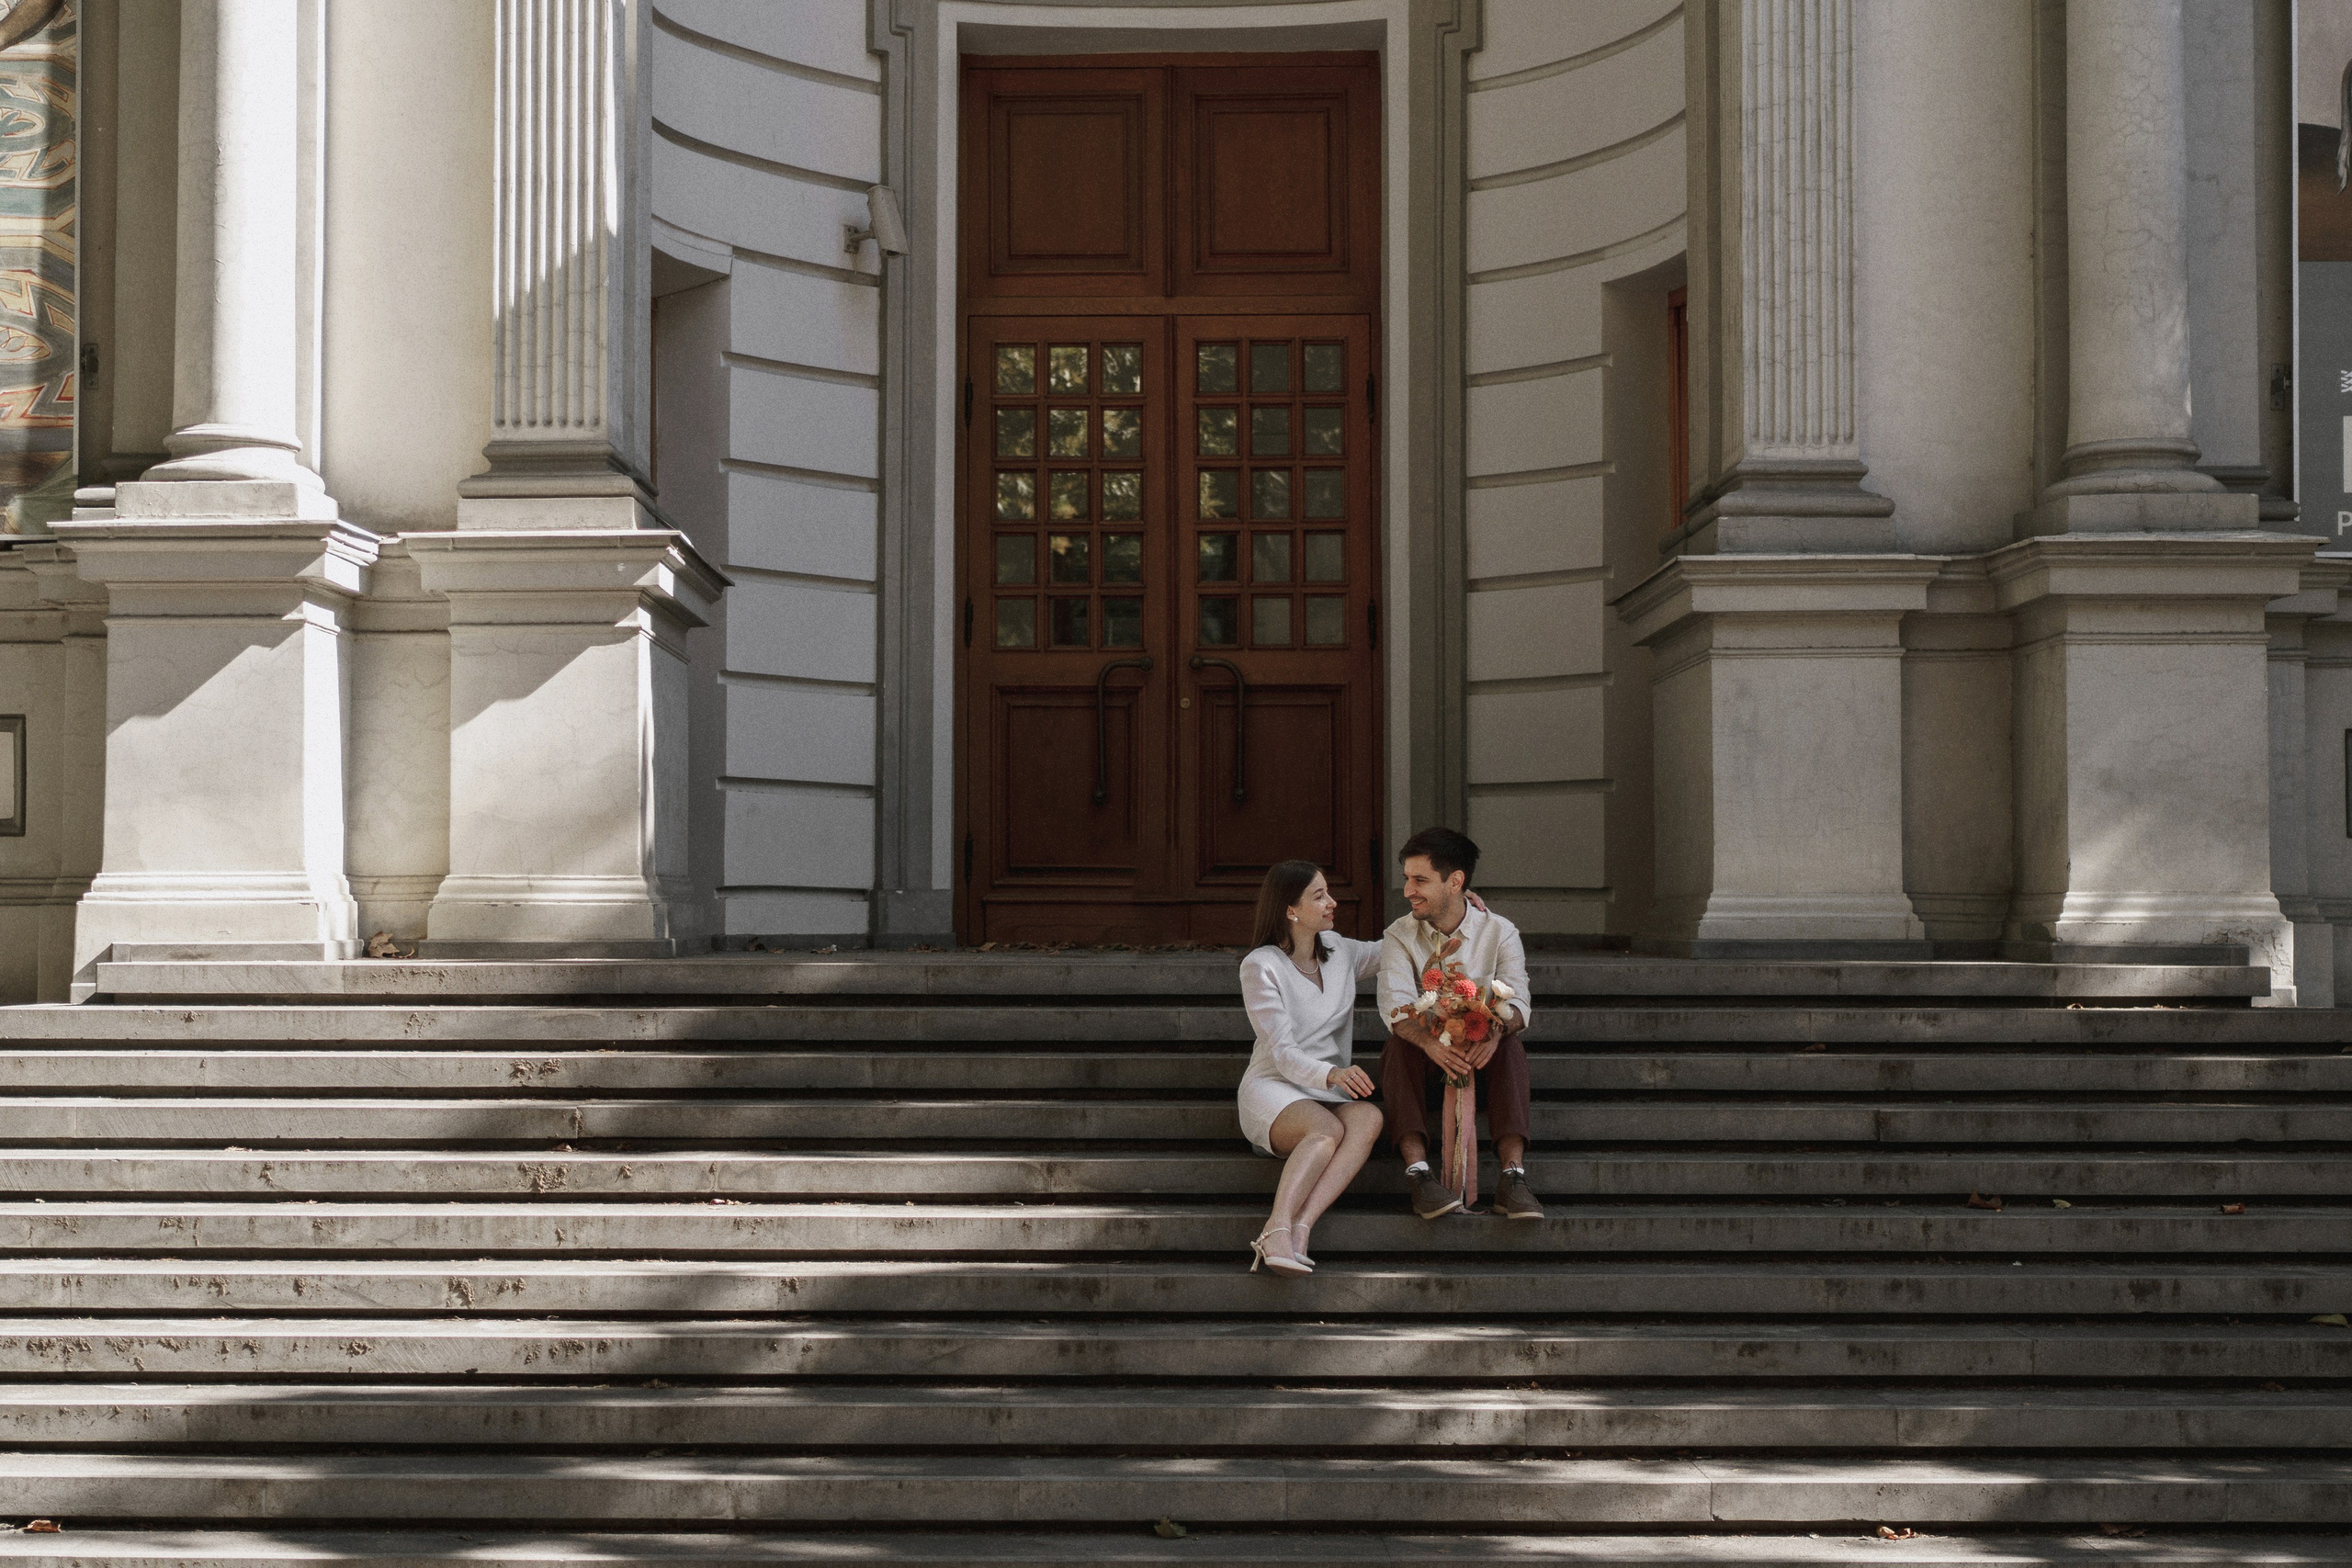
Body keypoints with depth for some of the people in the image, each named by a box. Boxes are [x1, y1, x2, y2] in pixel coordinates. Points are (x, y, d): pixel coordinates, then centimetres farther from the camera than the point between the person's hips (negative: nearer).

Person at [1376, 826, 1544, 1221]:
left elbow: (1516, 1000, -15)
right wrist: (1430, 1041, -42)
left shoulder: (1499, 932, -1)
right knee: (1399, 1044, -31)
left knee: (1510, 1045, -30)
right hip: (1423, 1063, 0)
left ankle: (1513, 1175, -40)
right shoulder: (1400, 936, -2)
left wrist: (1496, 1030, -41)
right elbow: (1395, 1004, -20)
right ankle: (1418, 1171, -43)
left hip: (1480, 1068, 0)